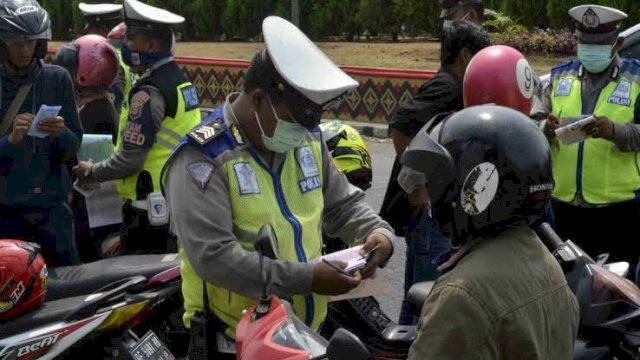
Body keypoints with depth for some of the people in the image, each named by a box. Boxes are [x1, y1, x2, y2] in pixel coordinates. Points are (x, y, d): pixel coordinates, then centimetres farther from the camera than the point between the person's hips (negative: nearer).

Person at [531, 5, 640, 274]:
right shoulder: (561, 76, 10)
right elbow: (533, 123, 5)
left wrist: (614, 131, -28)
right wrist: (546, 129, -18)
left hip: (618, 206, -3)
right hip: (565, 203, 4)